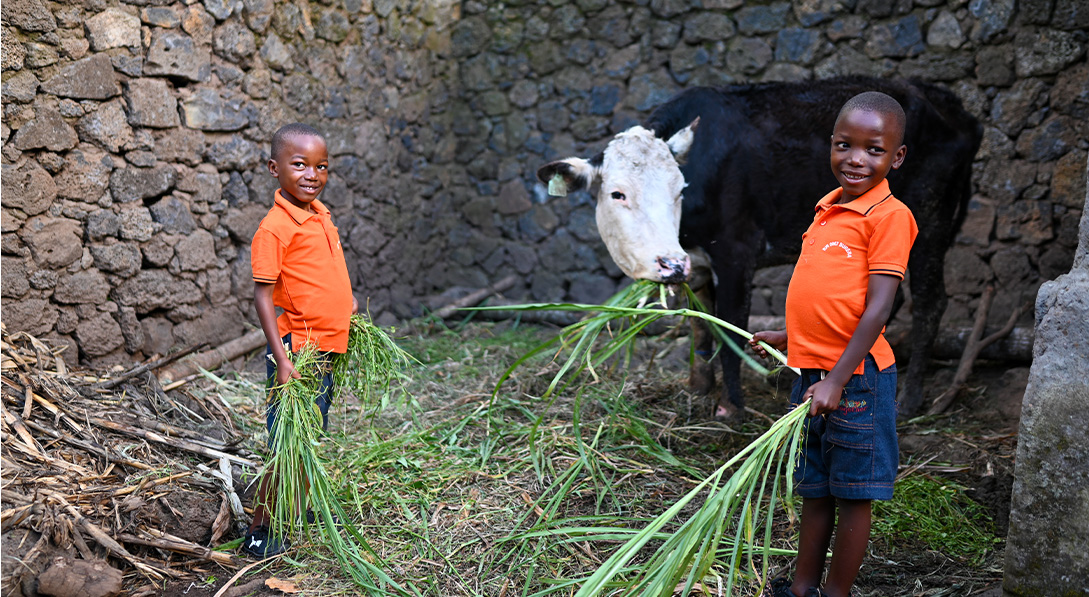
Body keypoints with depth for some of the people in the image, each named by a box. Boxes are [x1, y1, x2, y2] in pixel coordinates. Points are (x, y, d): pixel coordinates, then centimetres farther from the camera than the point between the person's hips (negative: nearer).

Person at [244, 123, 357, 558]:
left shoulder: (320, 215, 8)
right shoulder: (275, 227, -17)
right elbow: (262, 296, -19)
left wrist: (346, 299, 12)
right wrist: (282, 359, -24)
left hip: (326, 348, 8)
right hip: (297, 350, -8)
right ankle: (258, 534, 12)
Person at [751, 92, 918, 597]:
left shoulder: (889, 215, -11)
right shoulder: (828, 207, 11)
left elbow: (877, 308, -17)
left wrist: (836, 380, -21)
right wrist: (788, 336, 22)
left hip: (855, 376, -7)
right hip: (810, 371, 7)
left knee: (853, 493, 7)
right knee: (814, 489, 18)